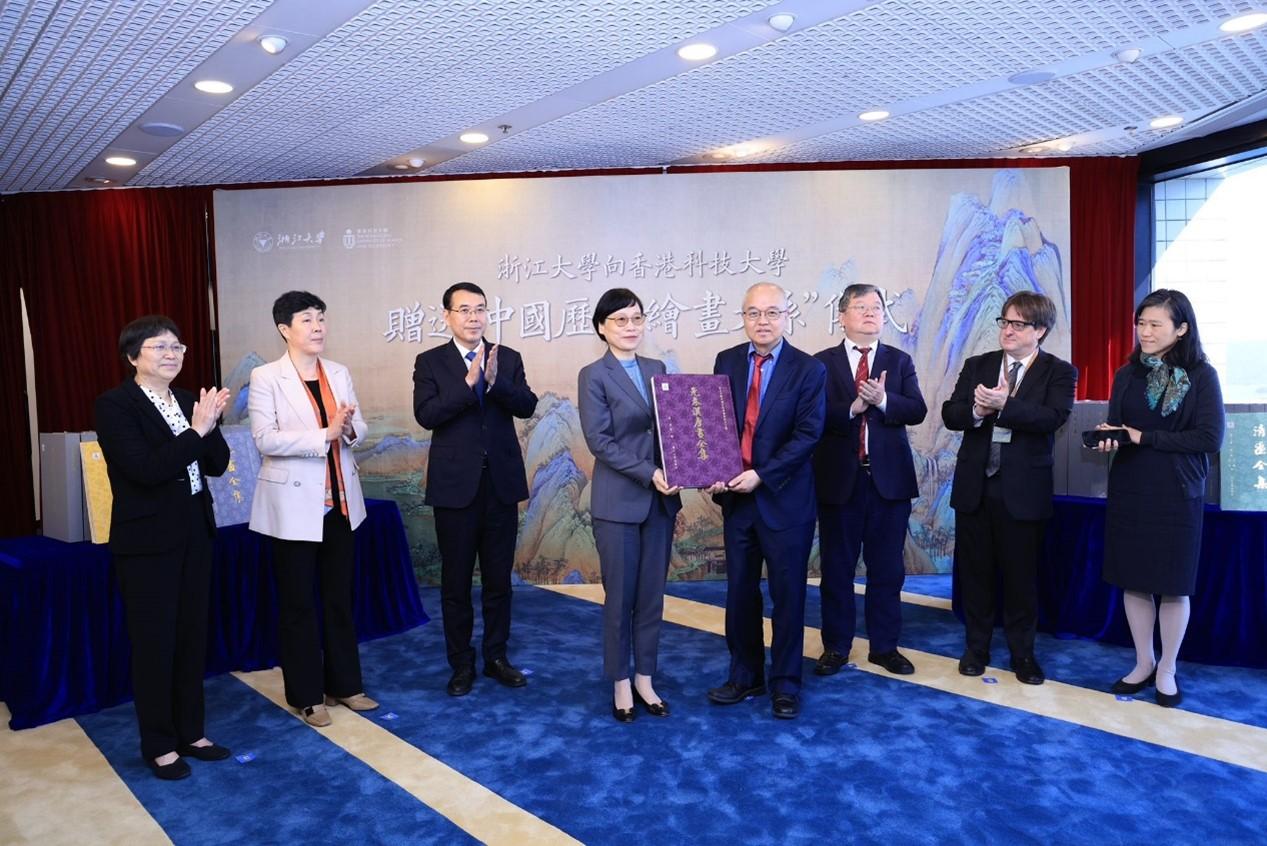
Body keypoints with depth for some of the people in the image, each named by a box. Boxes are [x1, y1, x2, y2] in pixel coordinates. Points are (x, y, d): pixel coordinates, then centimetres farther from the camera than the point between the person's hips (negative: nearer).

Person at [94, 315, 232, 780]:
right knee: (154, 642, 6)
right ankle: (159, 745, 22)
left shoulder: (187, 400, 7)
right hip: (147, 540, -6)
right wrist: (196, 430, -22)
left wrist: (210, 424, -12)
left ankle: (190, 732, 29)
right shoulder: (114, 404, -11)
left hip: (193, 534, 6)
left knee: (192, 636, 14)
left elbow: (217, 464, 4)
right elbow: (147, 469, -22)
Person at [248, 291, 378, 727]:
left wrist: (349, 429, -18)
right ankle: (306, 695, 21)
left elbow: (360, 429, 5)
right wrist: (325, 434, -24)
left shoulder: (339, 373, 6)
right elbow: (265, 440, -17)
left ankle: (344, 684, 28)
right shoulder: (265, 377, -8)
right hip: (294, 505, -5)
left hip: (340, 501, 5)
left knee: (340, 598, 14)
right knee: (298, 603, 7)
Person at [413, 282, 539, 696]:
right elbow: (426, 414, -15)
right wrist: (469, 382, -24)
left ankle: (496, 657, 27)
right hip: (455, 485, -2)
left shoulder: (508, 358, 5)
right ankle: (461, 664, 22)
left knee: (499, 578, 12)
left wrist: (496, 381, -24)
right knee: (456, 581, 8)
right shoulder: (430, 362, -1)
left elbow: (528, 405, -7)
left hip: (502, 483, 2)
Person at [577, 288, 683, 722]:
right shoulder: (593, 375, -5)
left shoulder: (657, 369, 11)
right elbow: (599, 440, -13)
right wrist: (648, 474, -20)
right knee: (620, 597, 5)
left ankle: (645, 679, 25)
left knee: (652, 596, 11)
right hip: (618, 502, -4)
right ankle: (621, 684, 22)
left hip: (660, 500, 5)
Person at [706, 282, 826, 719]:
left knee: (787, 594, 7)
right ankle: (745, 676, 29)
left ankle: (785, 683, 23)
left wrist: (761, 475, -20)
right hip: (736, 497, 4)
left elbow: (807, 434, -13)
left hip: (785, 499, -3)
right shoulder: (726, 361, 4)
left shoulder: (808, 369, -6)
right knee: (740, 592, 13)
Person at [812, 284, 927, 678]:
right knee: (837, 568, 8)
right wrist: (852, 408, -23)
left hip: (889, 478, 2)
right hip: (839, 478, -1)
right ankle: (836, 646, 21)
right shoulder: (822, 363, 2)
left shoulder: (900, 361, 8)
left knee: (887, 569, 9)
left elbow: (917, 410, -4)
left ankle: (885, 646, 23)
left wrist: (882, 400, -20)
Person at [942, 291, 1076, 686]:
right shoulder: (977, 365, 8)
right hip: (975, 486, 3)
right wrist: (976, 409, -22)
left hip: (1023, 490, -3)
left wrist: (1004, 405, -30)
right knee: (974, 571, 11)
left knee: (1021, 575, 8)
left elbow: (1053, 417, -18)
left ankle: (1023, 653, 24)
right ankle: (976, 648, 26)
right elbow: (950, 413, -1)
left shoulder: (1059, 372, -1)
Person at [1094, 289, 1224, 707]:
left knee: (1173, 584, 6)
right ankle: (1143, 663, 24)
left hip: (1177, 495, -3)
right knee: (1133, 580, 8)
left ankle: (1167, 669, 23)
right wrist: (1108, 437, -16)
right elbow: (1115, 430, 7)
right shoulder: (1127, 375, 5)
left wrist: (1144, 438, -16)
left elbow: (1210, 438, -11)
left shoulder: (1201, 376, -5)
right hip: (1129, 492, 3)